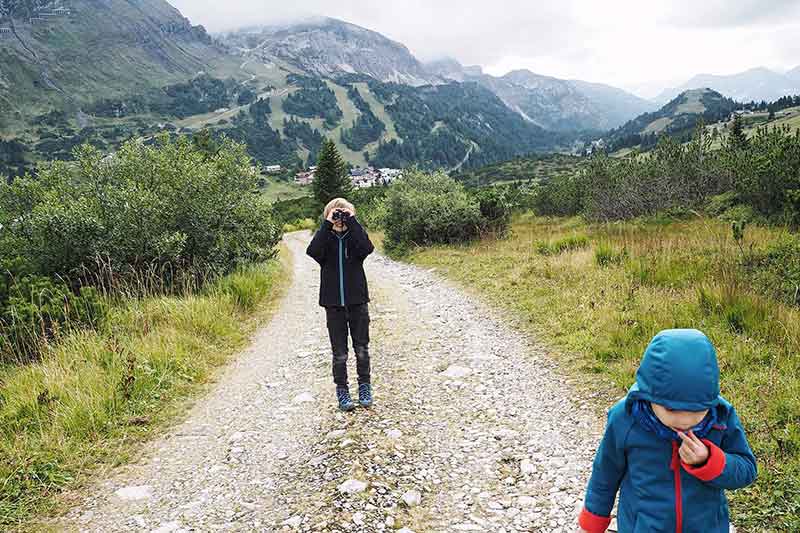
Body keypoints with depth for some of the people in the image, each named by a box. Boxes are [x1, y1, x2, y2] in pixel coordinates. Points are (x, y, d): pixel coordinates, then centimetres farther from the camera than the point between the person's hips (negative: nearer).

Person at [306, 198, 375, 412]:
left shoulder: (356, 234, 1)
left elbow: (367, 248, -22)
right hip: (333, 303, 0)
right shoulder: (324, 236, 1)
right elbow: (313, 252, -21)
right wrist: (327, 225, -22)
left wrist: (352, 222, -20)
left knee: (362, 349, 9)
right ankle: (342, 390, 20)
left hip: (358, 300, 0)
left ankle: (365, 386, 25)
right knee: (339, 353, 7)